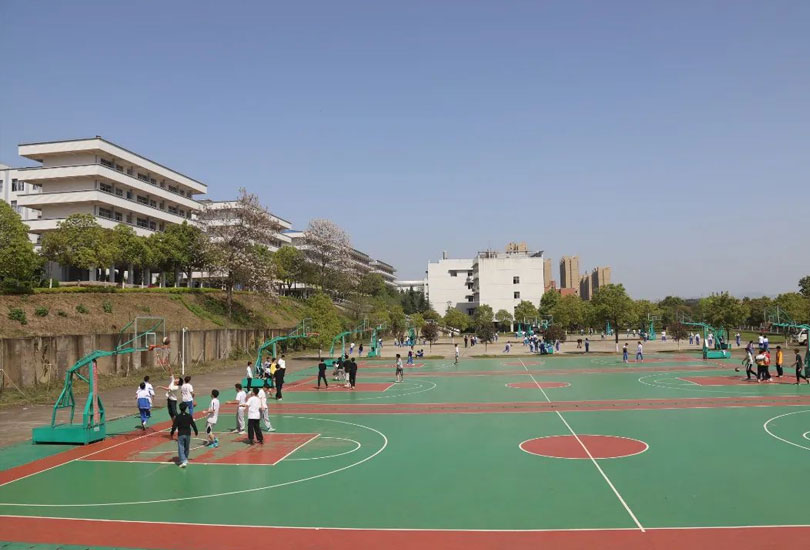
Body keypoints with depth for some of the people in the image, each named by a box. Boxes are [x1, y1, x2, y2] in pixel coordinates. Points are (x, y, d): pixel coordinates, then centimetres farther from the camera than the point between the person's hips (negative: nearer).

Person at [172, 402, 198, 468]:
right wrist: (196, 431, 15)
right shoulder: (189, 416, -4)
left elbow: (174, 426, -9)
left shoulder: (178, 417, -10)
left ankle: (183, 461, -15)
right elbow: (193, 424, 2)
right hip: (188, 434, 3)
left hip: (180, 434, -3)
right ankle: (185, 459, 31)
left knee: (181, 448, -2)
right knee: (186, 448, 18)